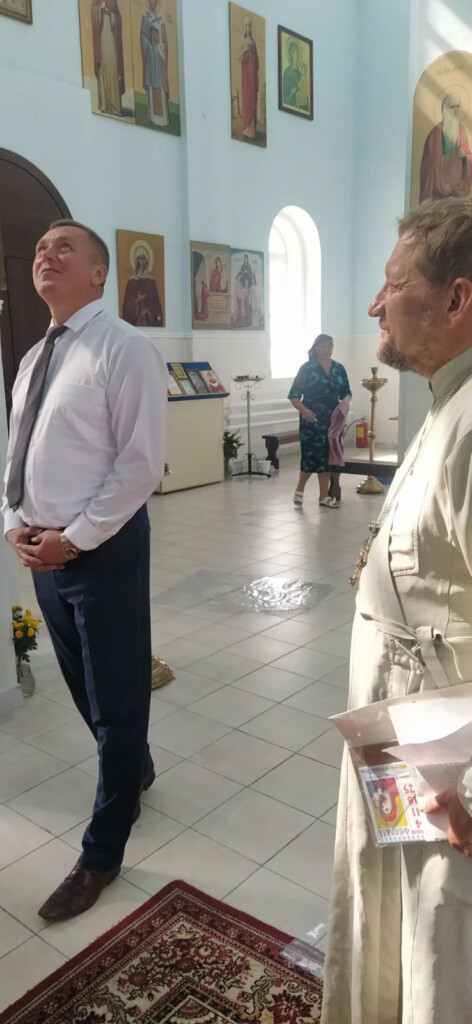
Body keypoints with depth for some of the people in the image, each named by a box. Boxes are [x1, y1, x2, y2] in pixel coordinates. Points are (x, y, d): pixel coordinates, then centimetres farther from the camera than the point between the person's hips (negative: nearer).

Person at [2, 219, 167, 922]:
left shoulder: (125, 350, -11)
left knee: (116, 698, 5)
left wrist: (73, 537, -16)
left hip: (102, 547, -8)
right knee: (84, 686, 22)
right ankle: (135, 770, 48)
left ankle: (102, 852, 22)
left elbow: (141, 464, -17)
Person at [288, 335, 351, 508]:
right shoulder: (307, 368, -5)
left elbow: (346, 393, 12)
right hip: (312, 420, -4)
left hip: (332, 419, 5)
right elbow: (294, 395, -7)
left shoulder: (339, 369, 8)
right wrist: (303, 409, -25)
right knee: (312, 456, -8)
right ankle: (299, 490, 14)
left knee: (327, 457, 7)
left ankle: (324, 496, 14)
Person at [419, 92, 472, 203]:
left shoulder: (461, 129, 10)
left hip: (458, 182, 6)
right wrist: (440, 185, -17)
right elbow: (433, 161, -12)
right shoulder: (437, 131, -9)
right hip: (441, 185, -6)